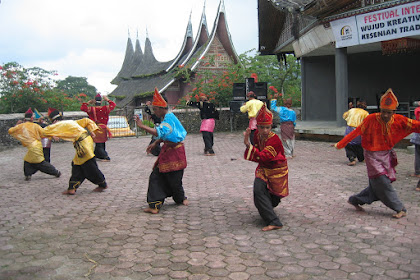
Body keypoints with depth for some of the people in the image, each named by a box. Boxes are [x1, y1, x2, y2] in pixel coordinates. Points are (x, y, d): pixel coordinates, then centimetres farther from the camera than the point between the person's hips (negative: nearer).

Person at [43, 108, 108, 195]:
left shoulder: (60, 125, -2)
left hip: (83, 143, -10)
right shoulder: (71, 122, 22)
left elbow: (45, 131, -1)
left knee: (90, 166, -1)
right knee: (76, 165, 12)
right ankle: (72, 188, 13)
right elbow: (86, 121, 23)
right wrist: (91, 131, 17)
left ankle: (103, 185, 10)